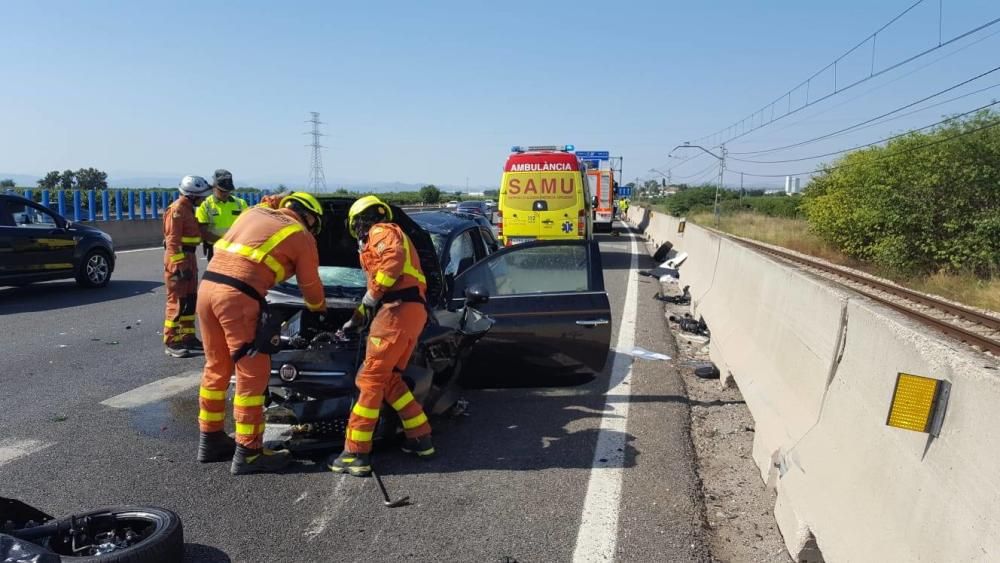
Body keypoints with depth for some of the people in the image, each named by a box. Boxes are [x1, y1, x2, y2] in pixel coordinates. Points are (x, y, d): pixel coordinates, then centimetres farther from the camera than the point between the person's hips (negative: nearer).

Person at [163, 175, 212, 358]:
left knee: (190, 300, 14)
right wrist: (180, 265, -24)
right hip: (178, 259, -10)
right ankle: (171, 343, -2)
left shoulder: (188, 209, 16)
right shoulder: (177, 210, -14)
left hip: (189, 257, 10)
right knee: (177, 301, -7)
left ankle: (188, 337, 23)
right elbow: (173, 240, -20)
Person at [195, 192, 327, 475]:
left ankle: (210, 441, 29)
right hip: (238, 296, -7)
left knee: (216, 367, 18)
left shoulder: (254, 213, 22)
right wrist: (321, 312, 35)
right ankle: (248, 453, 7)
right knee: (252, 374, 1)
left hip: (208, 285, 8)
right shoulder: (302, 238, 7)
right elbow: (311, 287, 17)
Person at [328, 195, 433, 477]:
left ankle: (356, 454, -8)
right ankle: (421, 438, 17)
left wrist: (371, 297, -13)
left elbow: (394, 258, -19)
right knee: (389, 378, 16)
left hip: (398, 309, -10)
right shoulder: (392, 238, 35)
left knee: (370, 378, -8)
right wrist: (358, 319, 37)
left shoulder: (382, 231, 5)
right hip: (412, 312, 10)